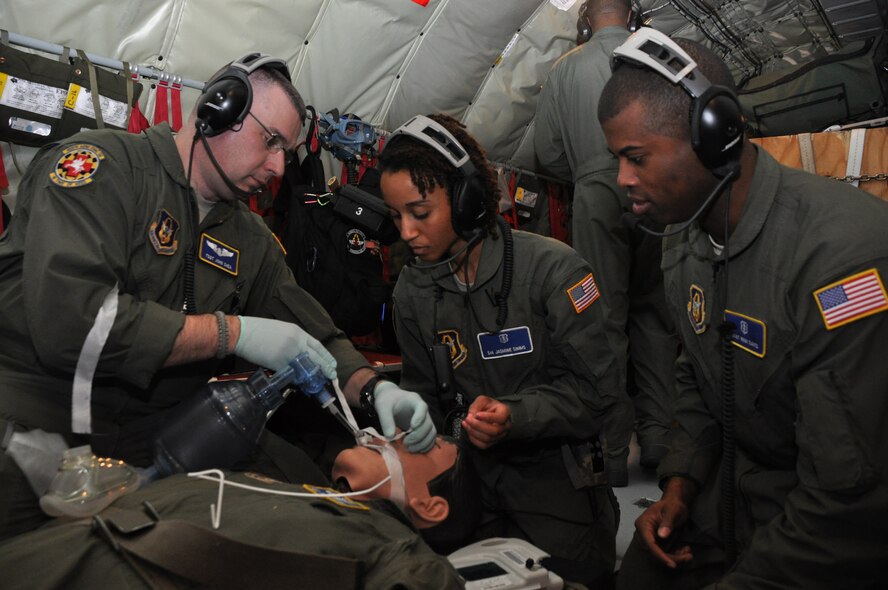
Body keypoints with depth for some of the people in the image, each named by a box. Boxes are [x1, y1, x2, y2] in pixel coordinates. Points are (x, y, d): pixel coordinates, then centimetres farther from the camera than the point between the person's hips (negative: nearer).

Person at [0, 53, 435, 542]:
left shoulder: (251, 240, 11)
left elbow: (310, 335, 11)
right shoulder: (102, 165, -10)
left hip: (146, 448, 8)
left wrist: (373, 387, -9)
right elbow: (67, 320, -24)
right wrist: (234, 332, -20)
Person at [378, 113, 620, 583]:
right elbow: (425, 395, 10)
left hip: (554, 473, -3)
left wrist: (515, 416, -27)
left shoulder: (551, 268, -15)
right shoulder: (410, 292, 1)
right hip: (471, 477, 4)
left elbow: (593, 391, -14)